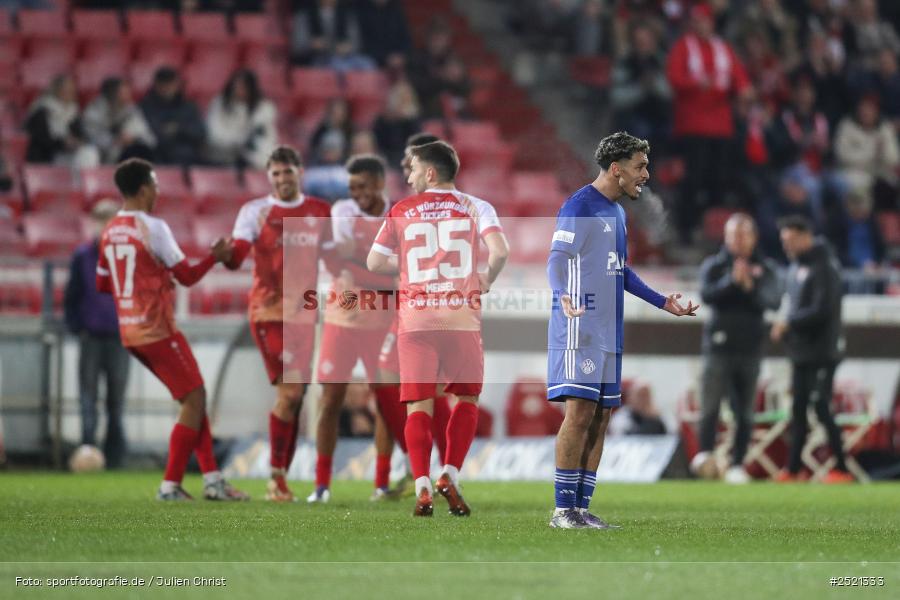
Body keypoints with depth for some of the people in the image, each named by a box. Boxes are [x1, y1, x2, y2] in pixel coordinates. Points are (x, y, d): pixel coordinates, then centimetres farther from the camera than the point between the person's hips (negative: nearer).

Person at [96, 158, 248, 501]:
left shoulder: (110, 231, 9)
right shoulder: (153, 228, -14)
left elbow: (102, 284, 17)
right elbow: (188, 277, -10)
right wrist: (215, 257, 5)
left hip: (129, 331, 8)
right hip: (157, 331, -8)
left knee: (194, 399, 14)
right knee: (194, 400, 0)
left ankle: (212, 479, 11)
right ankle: (171, 485, -2)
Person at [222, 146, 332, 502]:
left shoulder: (320, 212, 10)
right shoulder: (255, 211, -3)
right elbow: (236, 256, -16)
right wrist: (227, 254, -37)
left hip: (303, 315, 5)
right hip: (269, 313, -5)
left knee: (294, 399, 8)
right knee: (290, 391, -15)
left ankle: (281, 479, 16)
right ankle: (277, 479, -8)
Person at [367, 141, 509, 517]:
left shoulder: (401, 211, 8)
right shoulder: (475, 208, 6)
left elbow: (374, 262, 6)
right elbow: (500, 250, -10)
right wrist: (487, 280, 9)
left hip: (415, 319, 1)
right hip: (462, 317, 0)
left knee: (419, 406, 3)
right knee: (467, 399, 15)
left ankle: (422, 488, -10)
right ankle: (450, 476, -1)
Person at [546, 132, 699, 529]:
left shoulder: (617, 212, 19)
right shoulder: (579, 206, -9)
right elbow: (557, 260, -18)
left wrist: (662, 302, 30)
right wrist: (564, 295, -38)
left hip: (608, 333, 9)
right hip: (579, 329, -9)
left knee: (600, 419, 7)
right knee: (579, 413, -12)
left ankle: (581, 507, 10)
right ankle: (562, 509, -9)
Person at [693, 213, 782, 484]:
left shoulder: (766, 269, 8)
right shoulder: (713, 266, 5)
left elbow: (774, 301, -6)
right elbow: (707, 295, -12)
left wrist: (751, 287, -22)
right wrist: (732, 281, -25)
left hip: (750, 347, 2)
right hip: (719, 345, -2)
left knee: (744, 412, 4)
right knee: (711, 403, -17)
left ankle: (737, 465, 9)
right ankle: (705, 454, -24)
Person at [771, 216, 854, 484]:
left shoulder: (823, 268, -15)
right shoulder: (797, 267, 12)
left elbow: (821, 311, -21)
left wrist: (788, 324, -13)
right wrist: (786, 327, 1)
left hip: (821, 353, -9)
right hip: (801, 351, 9)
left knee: (821, 408, -8)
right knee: (798, 411, 9)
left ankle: (841, 469, -2)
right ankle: (792, 470, 13)